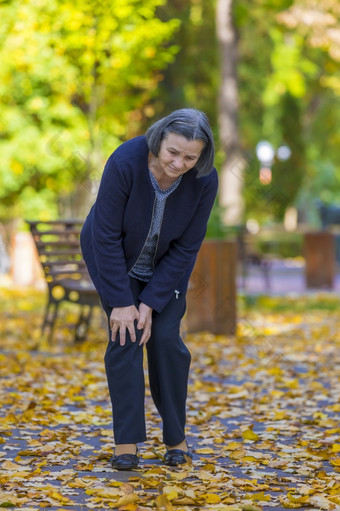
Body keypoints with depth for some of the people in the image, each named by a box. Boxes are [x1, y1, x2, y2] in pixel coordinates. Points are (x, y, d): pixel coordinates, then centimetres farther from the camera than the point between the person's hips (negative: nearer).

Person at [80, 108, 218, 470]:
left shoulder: (204, 181, -26)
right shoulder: (125, 163, -34)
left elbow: (186, 247, -17)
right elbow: (107, 236, -26)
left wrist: (151, 303, -18)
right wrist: (121, 301, -23)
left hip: (166, 264, 2)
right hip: (114, 256, -2)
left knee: (165, 338, -6)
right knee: (125, 336, -11)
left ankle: (176, 438, 7)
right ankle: (126, 441, -5)